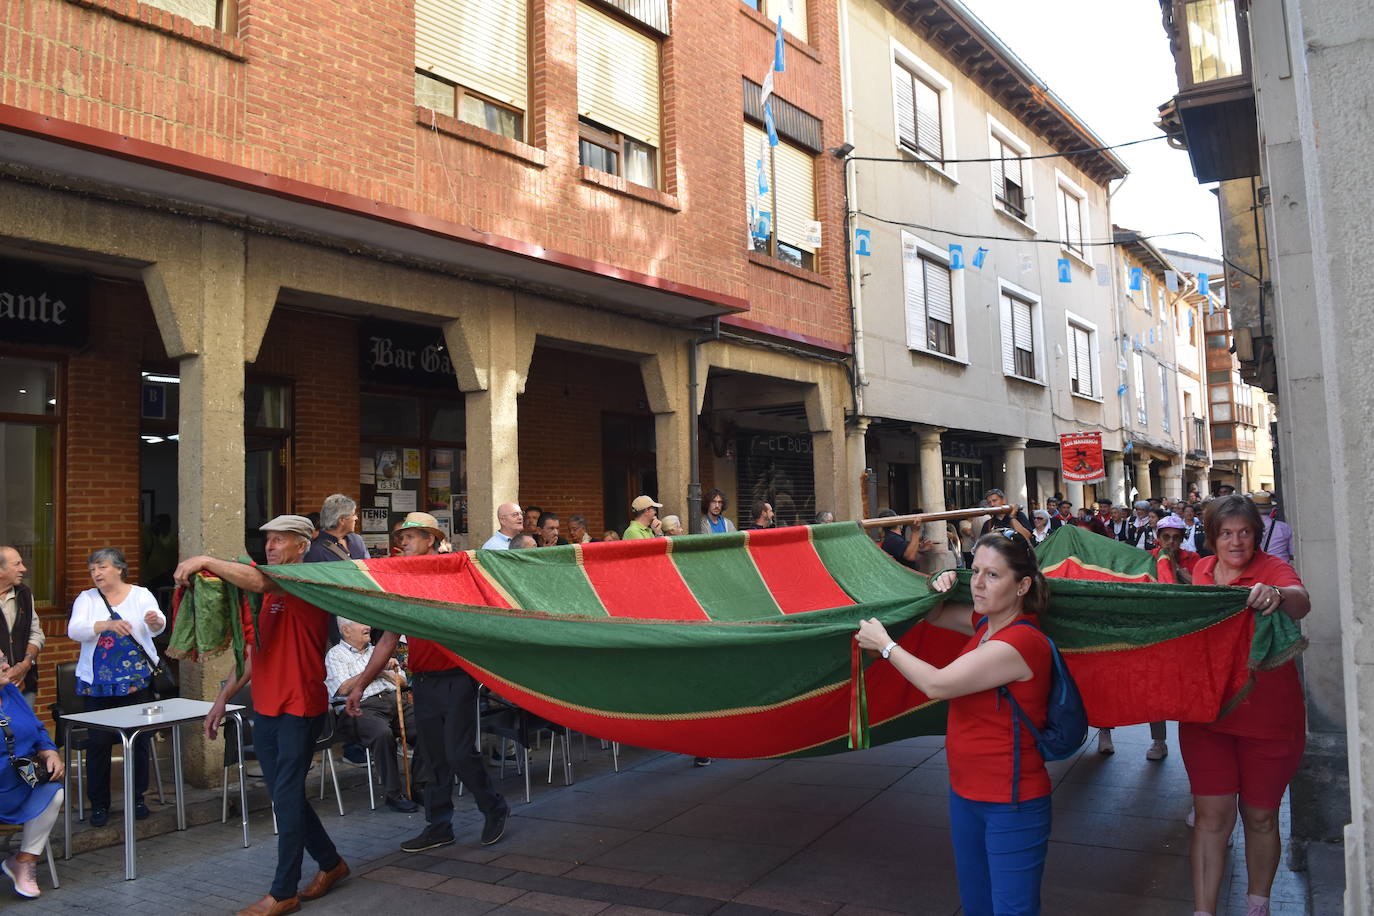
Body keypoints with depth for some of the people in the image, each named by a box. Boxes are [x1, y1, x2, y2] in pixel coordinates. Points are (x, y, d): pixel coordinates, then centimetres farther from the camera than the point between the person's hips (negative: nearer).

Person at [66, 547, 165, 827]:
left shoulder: (141, 595, 3)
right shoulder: (86, 599, 5)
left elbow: (158, 625, -10)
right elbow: (74, 630, -11)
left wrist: (155, 621, -35)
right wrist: (107, 625, -29)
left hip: (137, 682, 0)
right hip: (98, 685, 1)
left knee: (139, 740, 6)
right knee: (99, 742, 1)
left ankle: (137, 798, 19)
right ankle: (99, 804, 14)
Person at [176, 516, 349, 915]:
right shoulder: (270, 595, 16)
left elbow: (260, 582, -32)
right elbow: (253, 652, 20)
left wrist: (205, 561, -32)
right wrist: (223, 698, 16)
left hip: (299, 710, -9)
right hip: (265, 709, 9)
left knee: (287, 799, -3)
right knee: (286, 796, 15)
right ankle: (330, 863, 31)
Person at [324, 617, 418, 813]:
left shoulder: (376, 651, 30)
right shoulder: (335, 655, 12)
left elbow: (402, 681, 28)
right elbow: (344, 689, -5)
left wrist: (387, 672, 5)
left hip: (394, 700, 5)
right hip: (362, 707, -5)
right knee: (382, 733, -38)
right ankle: (393, 795, -25)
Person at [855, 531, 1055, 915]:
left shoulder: (1021, 642, -24)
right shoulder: (986, 624, 3)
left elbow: (937, 684, -23)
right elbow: (932, 615, 21)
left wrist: (884, 644, -10)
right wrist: (940, 586, -1)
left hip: (1011, 807, -9)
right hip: (966, 793, 9)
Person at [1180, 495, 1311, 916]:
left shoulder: (1271, 568, -11)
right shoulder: (1201, 570, 4)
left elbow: (1301, 602, -35)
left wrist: (1277, 596, -53)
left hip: (1268, 715, -2)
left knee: (1260, 816, 13)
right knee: (1212, 816, 0)